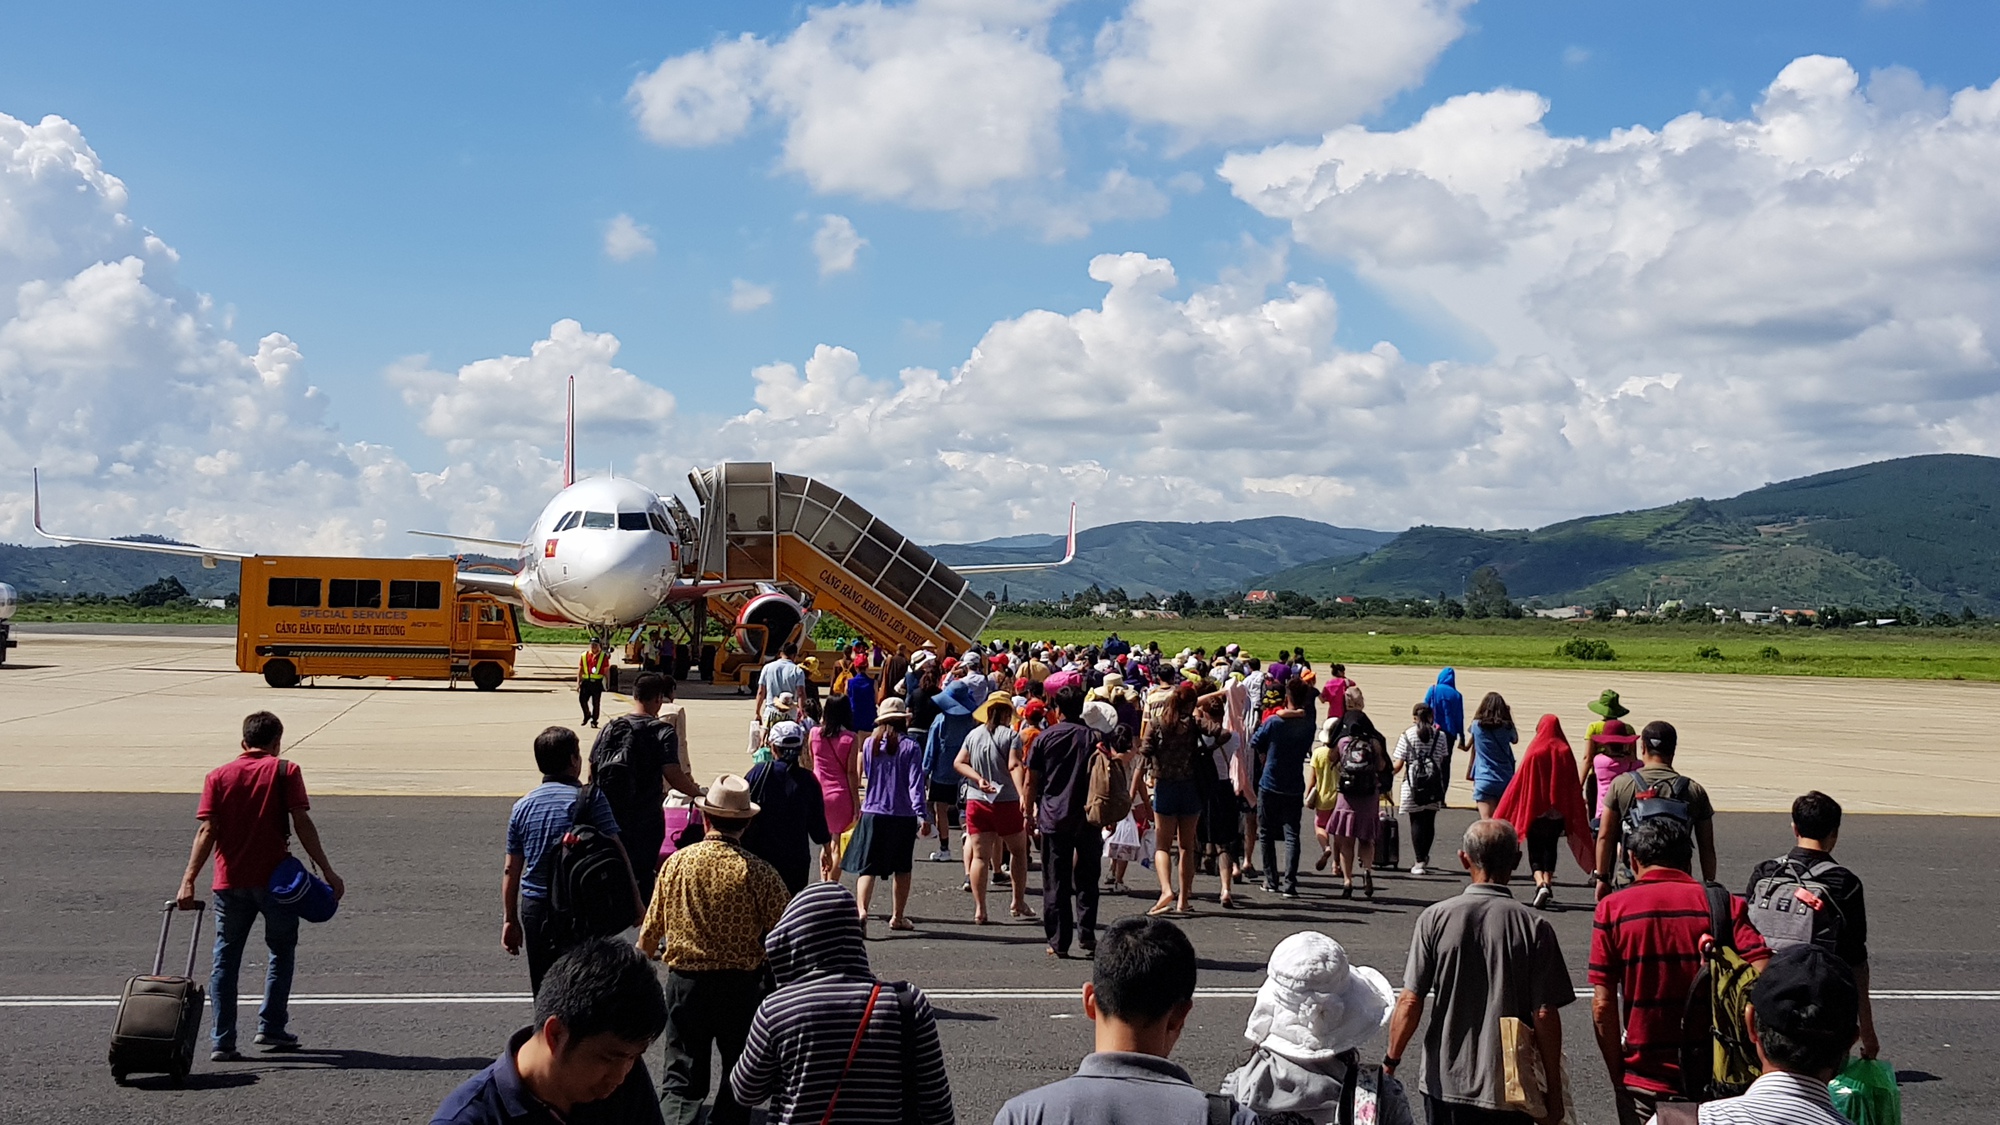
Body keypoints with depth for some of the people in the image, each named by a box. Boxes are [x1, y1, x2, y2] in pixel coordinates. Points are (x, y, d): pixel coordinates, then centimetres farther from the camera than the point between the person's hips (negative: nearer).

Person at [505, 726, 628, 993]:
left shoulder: (523, 806, 6)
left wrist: (510, 919, 17)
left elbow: (511, 869, 10)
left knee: (543, 991, 15)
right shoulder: (590, 798, -8)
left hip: (533, 908, 5)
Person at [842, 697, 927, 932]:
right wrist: (921, 814, -16)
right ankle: (897, 917, 24)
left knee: (867, 866, 0)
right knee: (902, 868, 15)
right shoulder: (910, 746, -7)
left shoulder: (870, 744, 2)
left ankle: (861, 910, -22)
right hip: (903, 815, -1)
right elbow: (915, 782, -13)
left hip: (872, 812, 1)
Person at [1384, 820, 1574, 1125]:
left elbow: (1409, 1001, -8)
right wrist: (1553, 1089, 1)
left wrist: (1391, 1062, 4)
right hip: (1510, 1087, -1)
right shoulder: (1534, 927, -10)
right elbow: (1545, 1014, -10)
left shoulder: (1434, 918, -7)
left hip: (1445, 1082, 1)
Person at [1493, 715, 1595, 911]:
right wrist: (1572, 815, 11)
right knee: (1550, 847, 18)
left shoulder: (1534, 752, -11)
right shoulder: (1565, 752, -2)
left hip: (1536, 811, -3)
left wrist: (1505, 813, 1)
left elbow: (1520, 783, -8)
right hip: (1558, 812, 3)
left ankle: (1540, 884, -20)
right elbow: (1573, 784, 2)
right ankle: (1548, 884, 13)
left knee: (1535, 850, 2)